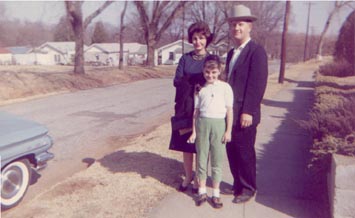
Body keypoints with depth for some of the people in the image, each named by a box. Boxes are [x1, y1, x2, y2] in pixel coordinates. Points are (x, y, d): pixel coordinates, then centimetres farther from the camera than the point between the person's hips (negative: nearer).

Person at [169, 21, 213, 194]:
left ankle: (198, 179, 19)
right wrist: (196, 83, -15)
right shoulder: (185, 58, 5)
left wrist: (188, 81, -14)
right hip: (186, 107, 2)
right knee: (185, 143, 8)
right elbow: (177, 81, 0)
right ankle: (188, 176, 25)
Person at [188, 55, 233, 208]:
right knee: (201, 158, 8)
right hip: (202, 123, 2)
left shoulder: (225, 87, -1)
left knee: (217, 160, 6)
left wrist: (228, 131, -4)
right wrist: (194, 131, 6)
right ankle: (202, 191, 23)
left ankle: (215, 194, 20)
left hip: (219, 124, -2)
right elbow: (196, 111, 8)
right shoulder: (200, 89, 6)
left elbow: (229, 110, -1)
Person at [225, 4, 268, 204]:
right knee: (232, 151, 14)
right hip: (229, 113, 8)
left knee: (245, 153, 4)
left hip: (244, 115, -8)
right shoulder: (232, 53, 16)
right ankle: (238, 185, 31)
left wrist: (247, 111, -20)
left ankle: (248, 189, 21)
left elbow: (257, 84, -17)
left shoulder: (257, 51, -10)